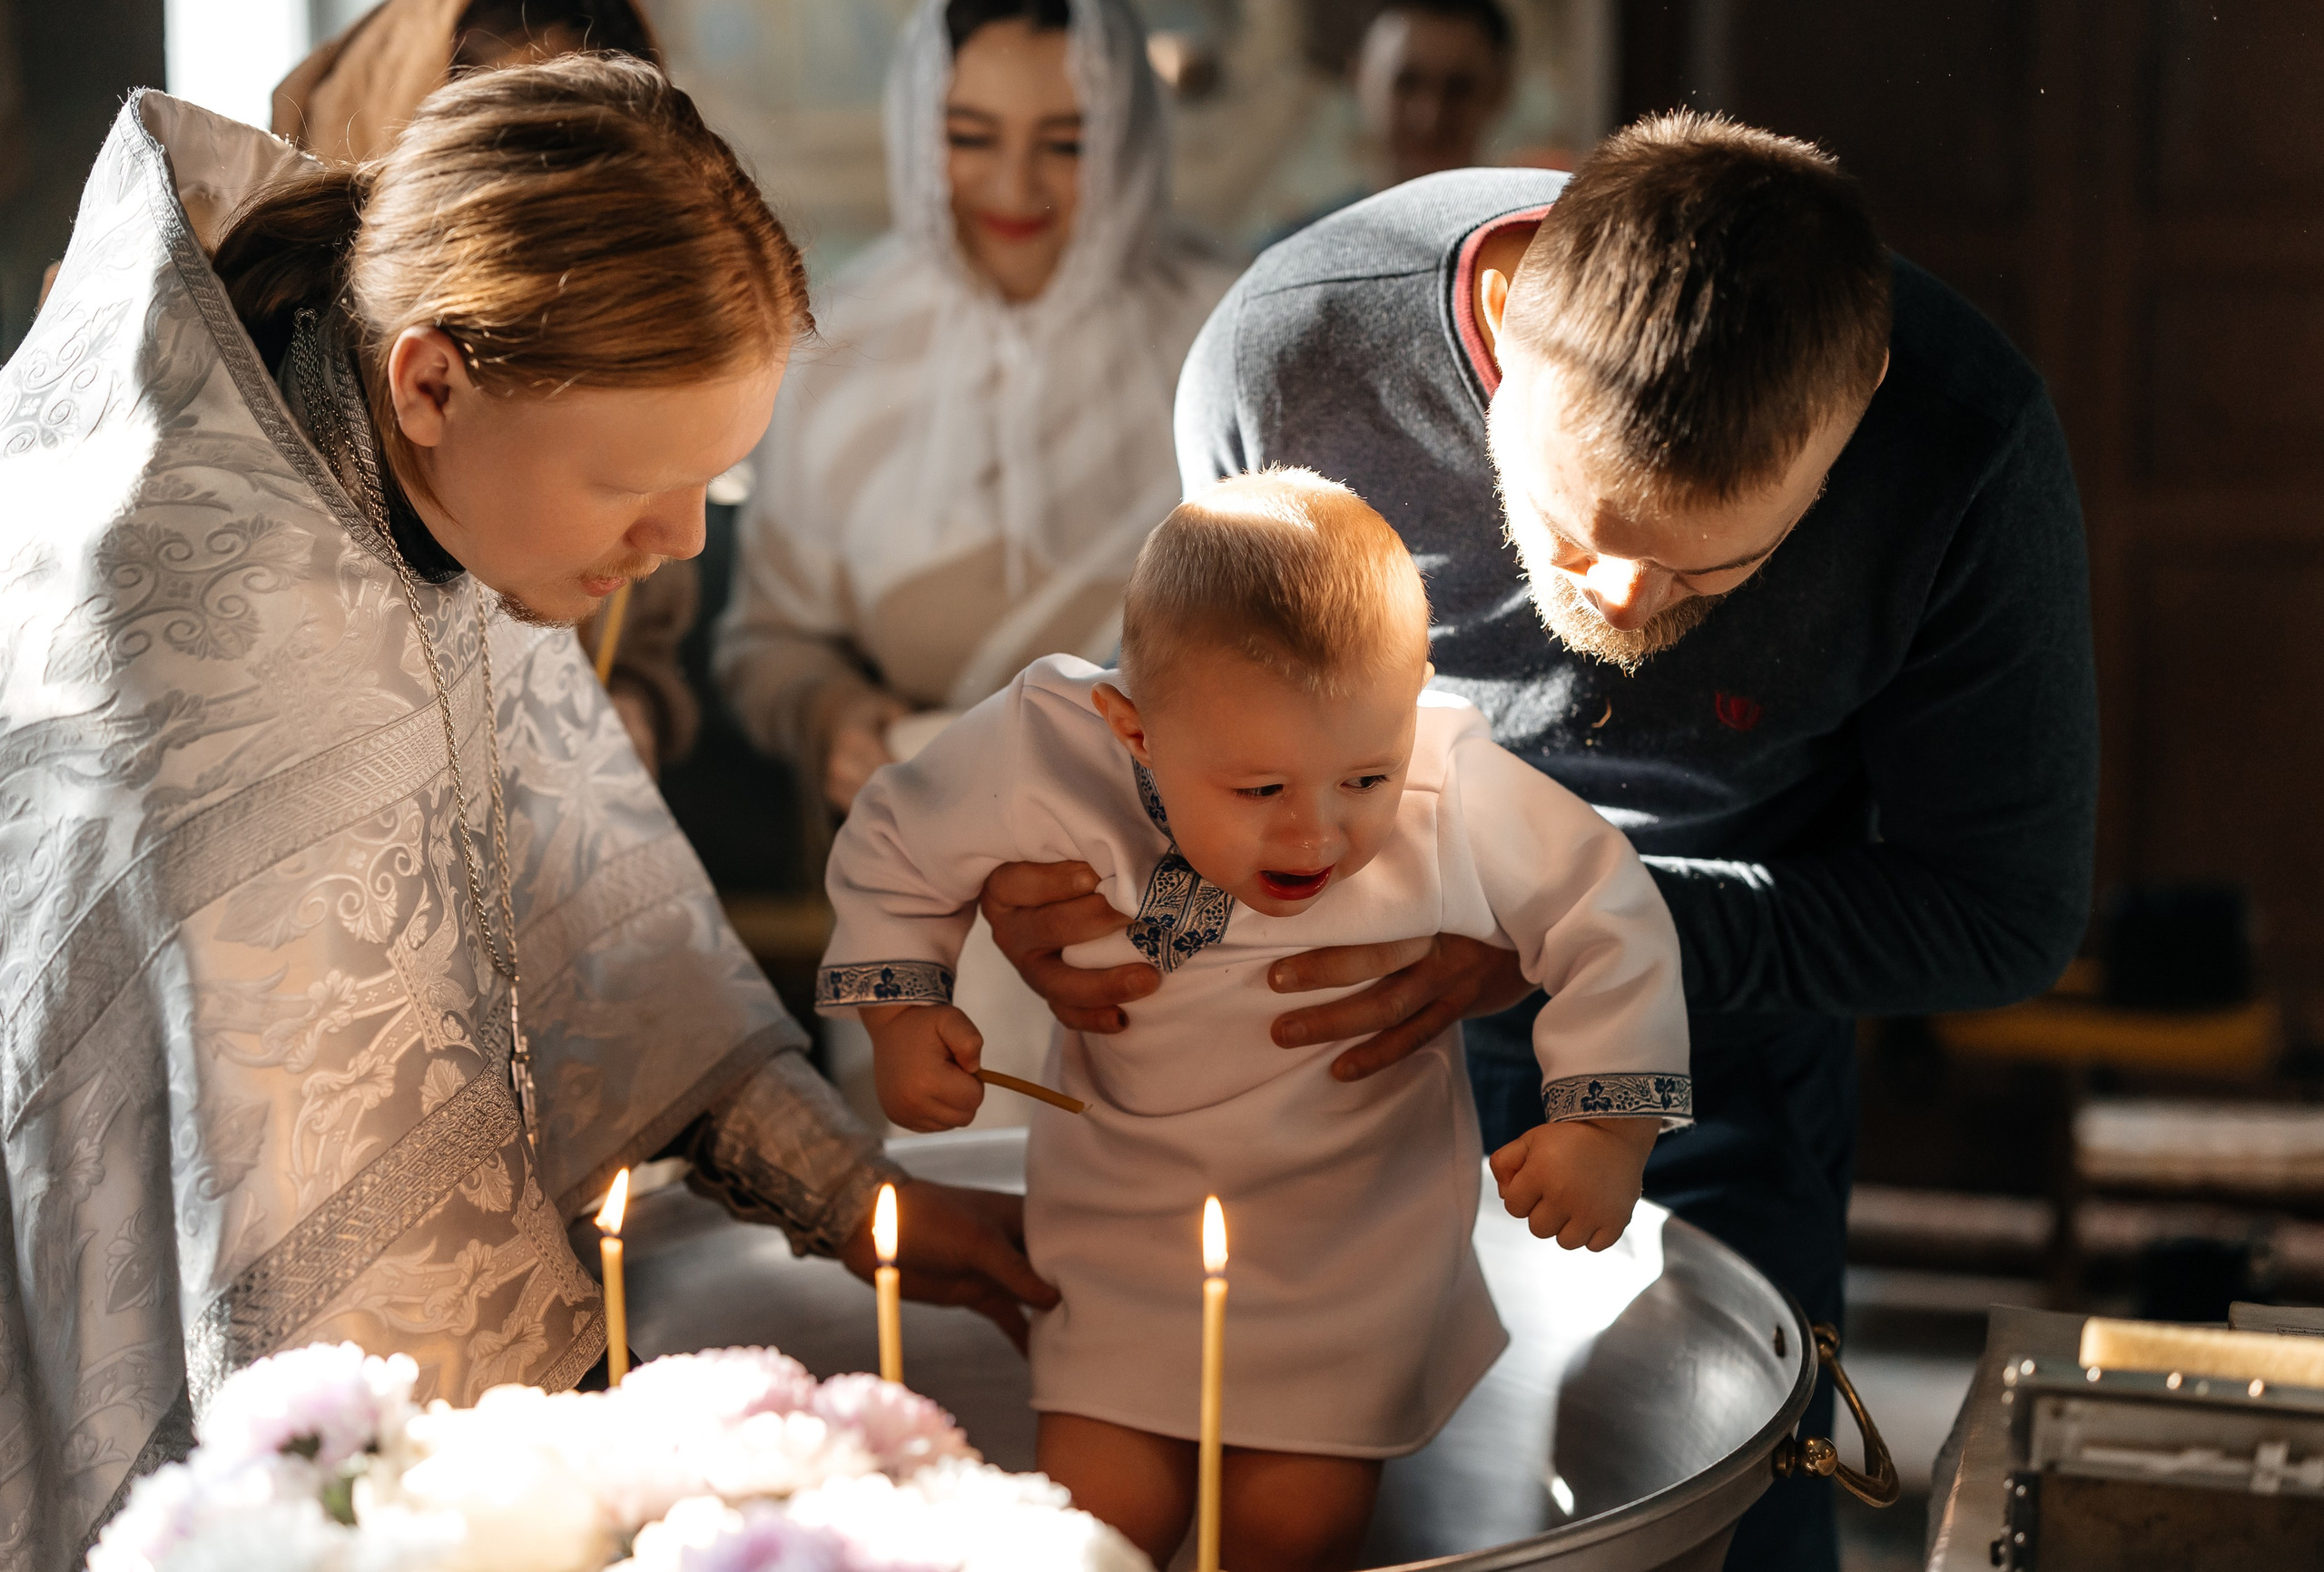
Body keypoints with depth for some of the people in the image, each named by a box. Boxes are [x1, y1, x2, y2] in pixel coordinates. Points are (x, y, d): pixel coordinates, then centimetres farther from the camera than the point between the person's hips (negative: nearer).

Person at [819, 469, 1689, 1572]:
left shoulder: (1460, 798, -27)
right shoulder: (1045, 760, -24)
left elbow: (1609, 924, -11)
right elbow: (891, 854, -3)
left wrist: (1610, 1129, -19)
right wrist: (901, 1016, -12)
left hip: (1361, 1226, 0)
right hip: (1127, 1209, 1)